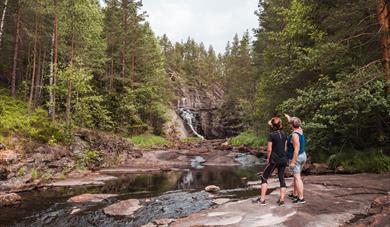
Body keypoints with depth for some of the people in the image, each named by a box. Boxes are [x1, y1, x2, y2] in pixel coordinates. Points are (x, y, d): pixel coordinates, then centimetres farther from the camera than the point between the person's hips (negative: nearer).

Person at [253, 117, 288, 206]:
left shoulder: (271, 135, -13)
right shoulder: (284, 134, 4)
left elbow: (269, 149, -13)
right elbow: (285, 147, 9)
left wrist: (268, 159, 0)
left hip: (274, 159, -6)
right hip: (283, 159, 6)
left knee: (264, 177, 5)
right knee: (282, 178, 12)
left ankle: (262, 199, 4)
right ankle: (282, 200, 11)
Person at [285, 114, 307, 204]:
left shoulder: (294, 135, -22)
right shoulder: (300, 129, 3)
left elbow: (297, 149, -25)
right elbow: (294, 122, 26)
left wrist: (293, 162, -23)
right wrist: (288, 117, 37)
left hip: (296, 158, -10)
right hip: (302, 156, 10)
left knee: (297, 177, -5)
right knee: (296, 176, 18)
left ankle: (301, 198, -3)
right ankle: (294, 194, 29)